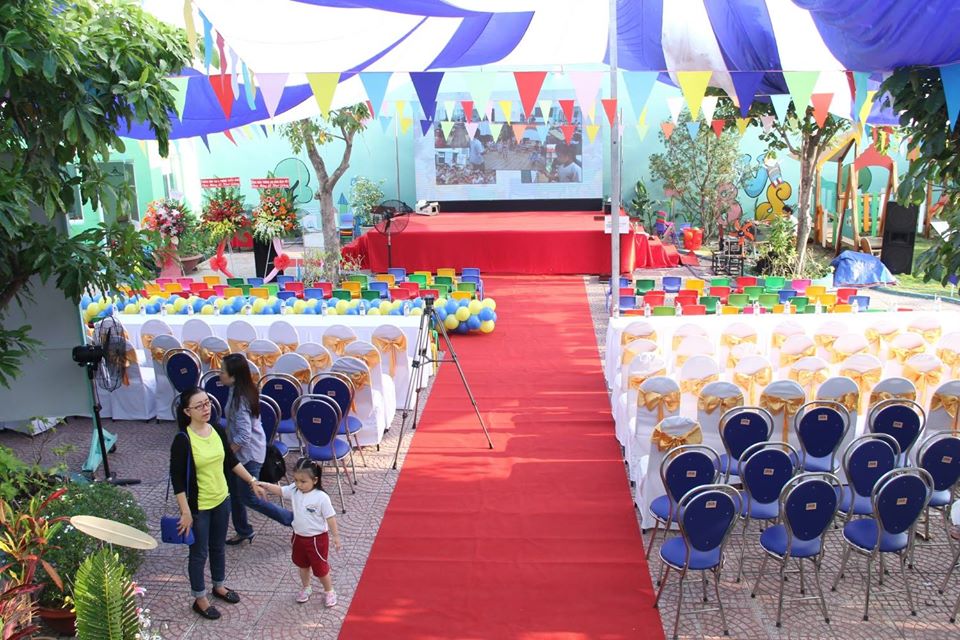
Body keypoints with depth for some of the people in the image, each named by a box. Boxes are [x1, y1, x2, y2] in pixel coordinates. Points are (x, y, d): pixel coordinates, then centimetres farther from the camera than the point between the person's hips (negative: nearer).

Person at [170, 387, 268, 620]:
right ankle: (200, 599, 29)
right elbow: (177, 479, -18)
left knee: (219, 547, 22)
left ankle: (219, 586, 43)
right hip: (198, 506, -6)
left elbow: (231, 461, 9)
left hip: (221, 500, 6)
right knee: (199, 553, 11)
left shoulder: (218, 431, -4)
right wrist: (186, 513, -19)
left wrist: (252, 482, 9)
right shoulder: (183, 440, -22)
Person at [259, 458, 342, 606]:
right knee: (302, 564, 25)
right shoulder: (294, 490, -10)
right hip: (299, 536, 6)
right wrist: (264, 485, -20)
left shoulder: (321, 498, -26)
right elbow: (279, 490, -4)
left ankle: (329, 591, 31)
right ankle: (306, 588, 47)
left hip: (317, 538, -6)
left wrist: (335, 536, -14)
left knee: (320, 567, 9)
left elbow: (330, 517, -19)